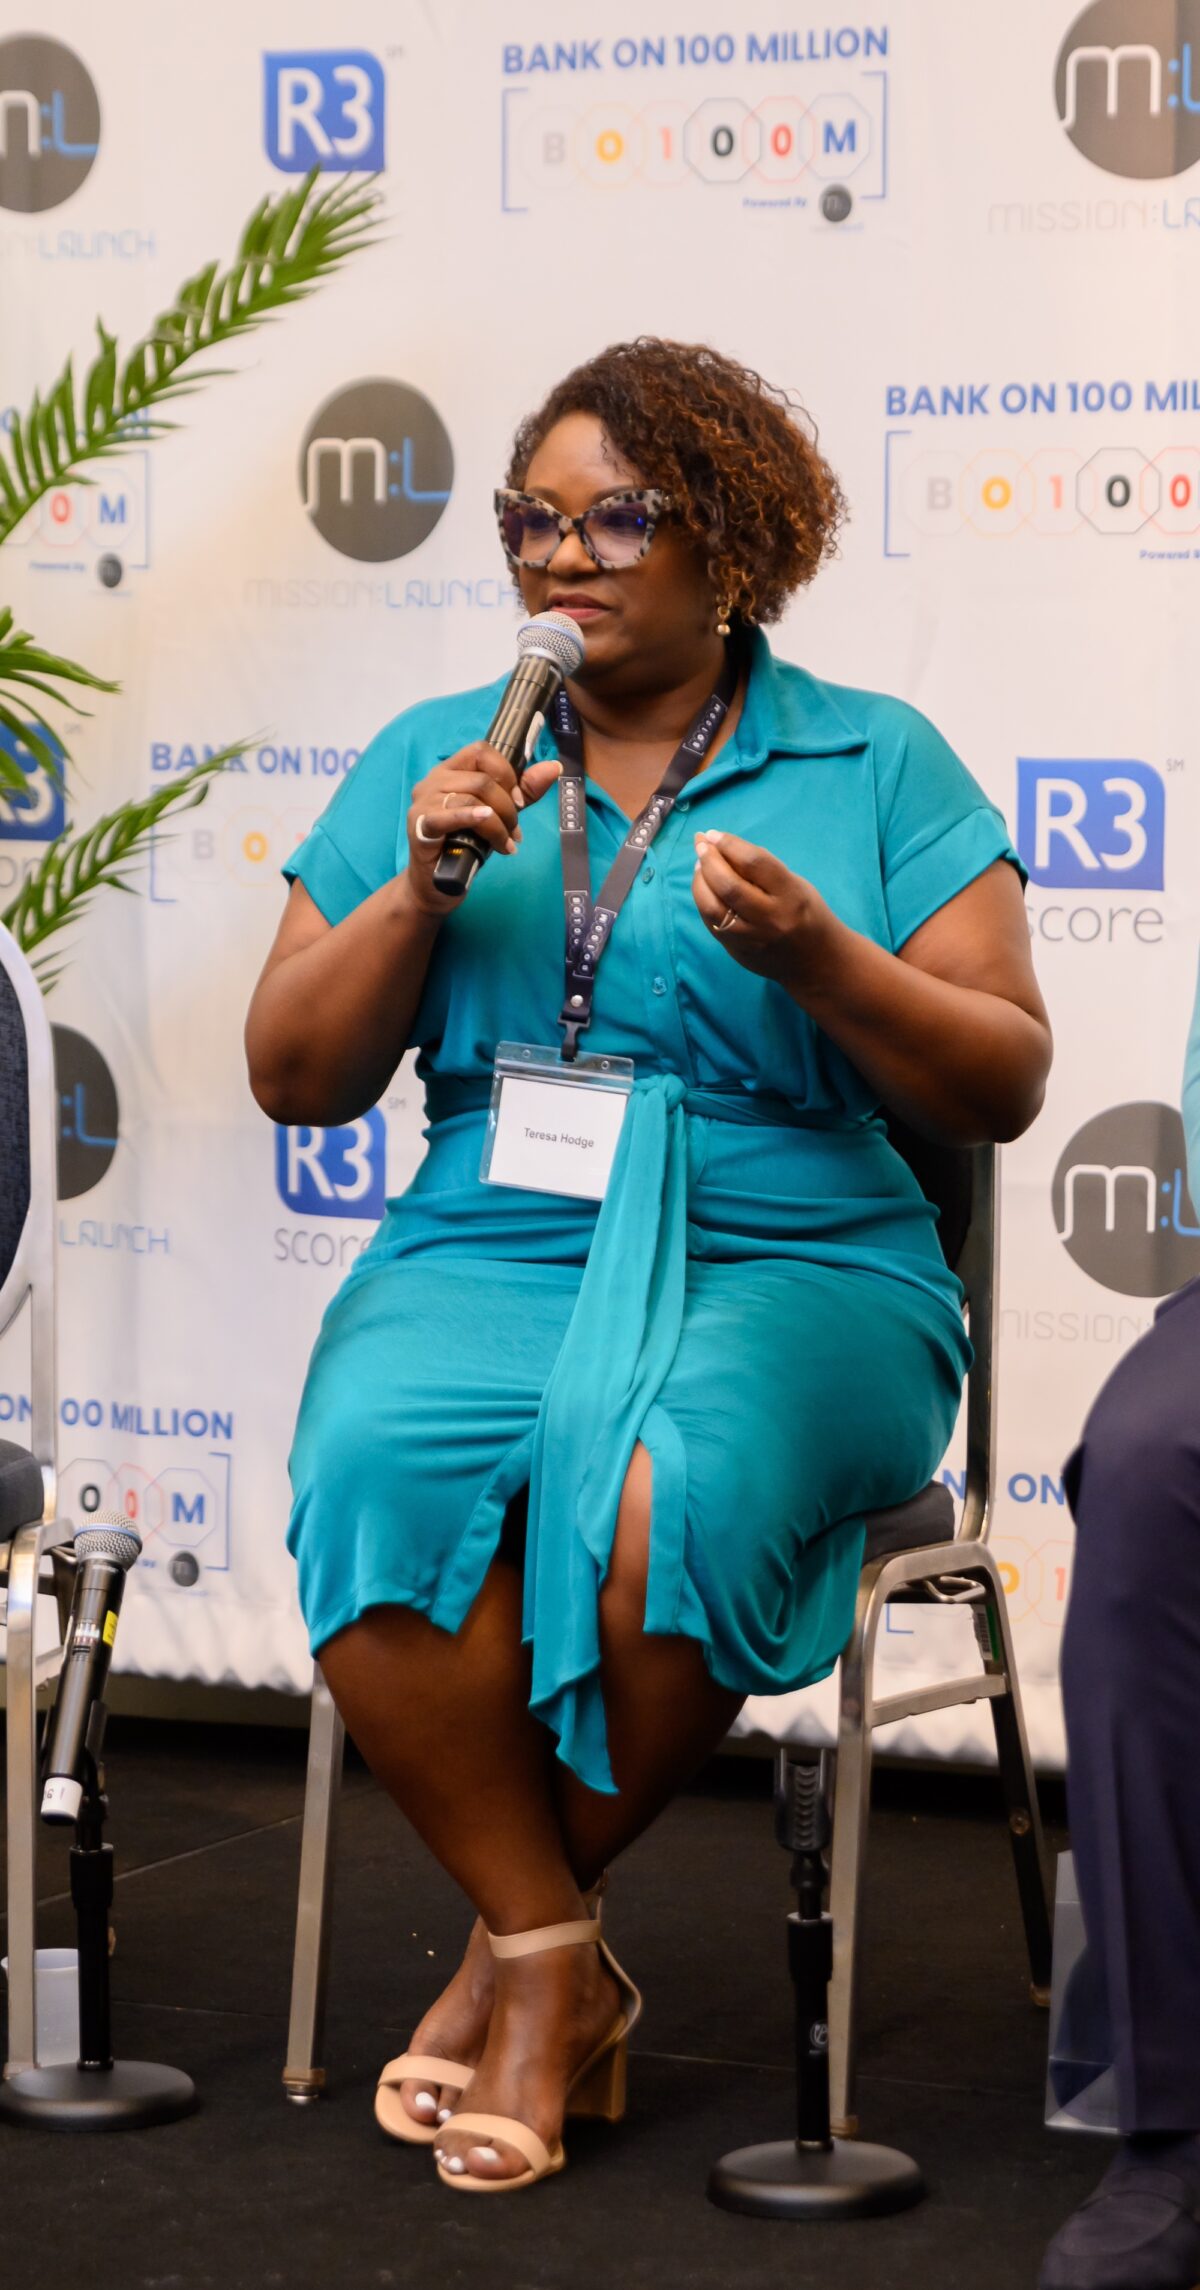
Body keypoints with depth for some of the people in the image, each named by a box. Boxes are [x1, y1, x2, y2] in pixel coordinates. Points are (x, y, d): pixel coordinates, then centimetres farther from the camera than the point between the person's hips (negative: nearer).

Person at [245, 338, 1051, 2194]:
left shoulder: (877, 767, 8)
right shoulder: (429, 760, 16)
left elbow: (1005, 1086, 2)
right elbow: (293, 1080, 11)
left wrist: (819, 960, -15)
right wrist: (419, 893, -5)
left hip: (795, 1265, -2)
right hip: (488, 1252, 2)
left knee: (652, 1504, -35)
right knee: (377, 1474, -32)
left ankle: (517, 1943, -7)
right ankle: (561, 1968, -15)